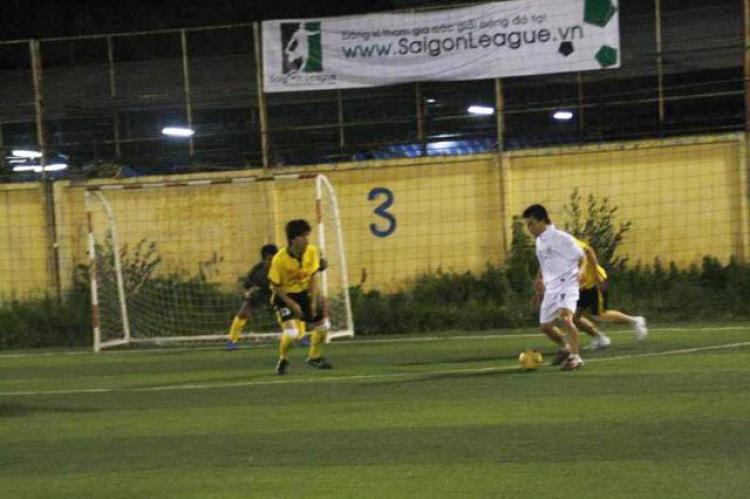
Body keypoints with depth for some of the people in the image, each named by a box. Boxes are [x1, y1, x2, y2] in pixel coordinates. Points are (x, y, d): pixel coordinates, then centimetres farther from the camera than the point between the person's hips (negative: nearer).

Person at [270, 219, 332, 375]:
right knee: (292, 332, -22)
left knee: (323, 325, 10)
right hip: (285, 295, -6)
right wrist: (292, 305, -19)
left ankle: (314, 357, 36)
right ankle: (283, 360, 8)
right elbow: (276, 286, -16)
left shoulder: (312, 251, -14)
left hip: (304, 292, 6)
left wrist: (313, 301, -10)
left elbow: (313, 277, -4)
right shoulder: (280, 259, -27)